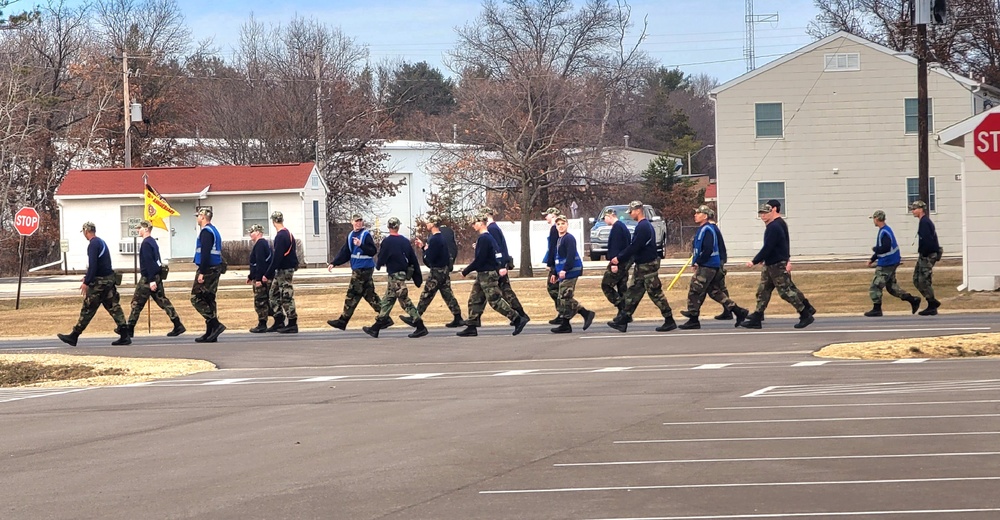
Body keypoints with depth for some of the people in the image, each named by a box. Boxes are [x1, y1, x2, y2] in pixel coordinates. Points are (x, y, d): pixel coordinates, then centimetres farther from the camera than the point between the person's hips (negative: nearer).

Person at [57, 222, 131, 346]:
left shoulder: (93, 245, -14)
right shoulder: (101, 242, 17)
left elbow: (93, 265, -22)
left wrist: (86, 283, -20)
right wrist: (87, 278, 30)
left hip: (99, 281, -9)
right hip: (109, 279, 9)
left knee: (88, 309, -3)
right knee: (113, 307, 6)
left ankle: (74, 337, 2)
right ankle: (124, 335, 0)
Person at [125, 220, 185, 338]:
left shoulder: (146, 243, -14)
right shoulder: (153, 242, 14)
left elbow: (149, 263, -21)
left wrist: (151, 280, -24)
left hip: (147, 279, -9)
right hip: (157, 277, 9)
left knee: (137, 303, 0)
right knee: (163, 301, 7)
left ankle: (129, 330, 5)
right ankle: (178, 326, 0)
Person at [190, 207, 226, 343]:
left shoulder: (206, 232, -13)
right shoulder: (214, 231, 18)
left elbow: (205, 254, -22)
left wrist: (202, 273, -23)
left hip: (208, 269, -10)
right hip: (216, 269, 10)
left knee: (196, 298, -7)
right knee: (209, 299, 11)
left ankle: (215, 324, -16)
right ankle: (210, 334, 11)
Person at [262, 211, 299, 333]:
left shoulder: (281, 236, -18)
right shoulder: (288, 234, 13)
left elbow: (277, 258, -22)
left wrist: (267, 275, -19)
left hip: (284, 271, -10)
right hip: (281, 271, 10)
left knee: (287, 297, -5)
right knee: (273, 294, 14)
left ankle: (292, 324, -1)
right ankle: (279, 322, 17)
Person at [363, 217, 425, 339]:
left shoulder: (387, 242, -13)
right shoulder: (405, 241, 6)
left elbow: (381, 258, -8)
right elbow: (413, 259, 7)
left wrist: (378, 265, 16)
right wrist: (418, 277, 12)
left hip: (395, 276, -8)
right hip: (404, 273, 8)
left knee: (406, 302, -5)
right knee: (387, 301, 13)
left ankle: (421, 328, -7)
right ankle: (375, 328, 19)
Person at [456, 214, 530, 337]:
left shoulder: (483, 239, -17)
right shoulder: (489, 237, 14)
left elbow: (479, 259, -21)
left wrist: (466, 271, -13)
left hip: (487, 275, -10)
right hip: (483, 275, 10)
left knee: (495, 300, -10)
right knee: (474, 300, 10)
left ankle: (518, 319, -10)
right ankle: (471, 327, 11)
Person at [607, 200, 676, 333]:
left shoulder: (643, 227, -18)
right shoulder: (644, 225, 15)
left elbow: (634, 247, -22)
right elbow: (633, 247, 18)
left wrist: (619, 258, -13)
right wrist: (620, 258, 13)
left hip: (648, 266, -10)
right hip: (642, 266, 10)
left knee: (655, 293, -5)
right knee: (633, 293, 10)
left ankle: (669, 321, 1)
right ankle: (622, 321, 12)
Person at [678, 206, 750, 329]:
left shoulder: (707, 230, -16)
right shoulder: (702, 229, 16)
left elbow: (708, 250, -25)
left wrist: (698, 262, -17)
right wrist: (697, 261, 13)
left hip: (707, 267, -11)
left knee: (695, 292, -5)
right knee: (715, 291, 15)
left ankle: (693, 320, 0)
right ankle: (739, 312, 16)